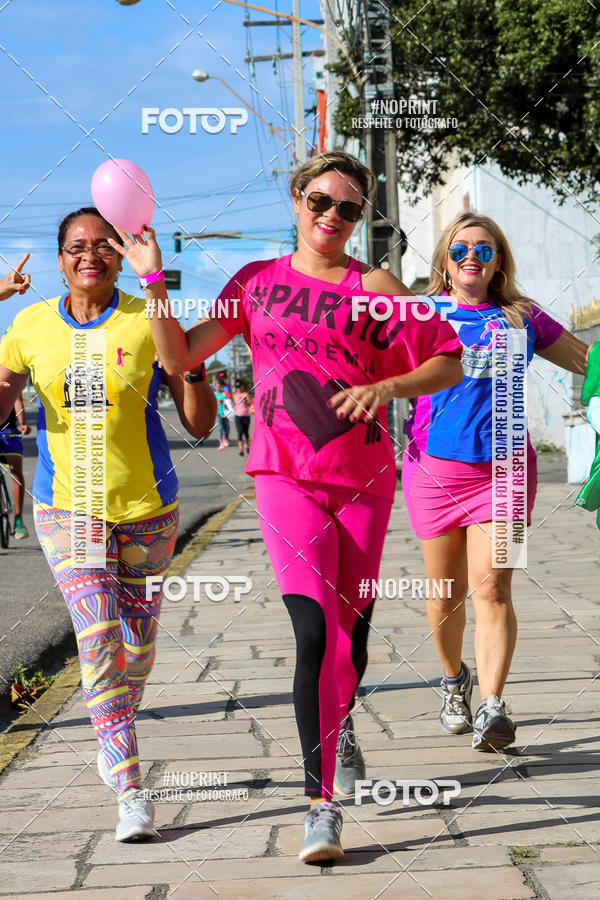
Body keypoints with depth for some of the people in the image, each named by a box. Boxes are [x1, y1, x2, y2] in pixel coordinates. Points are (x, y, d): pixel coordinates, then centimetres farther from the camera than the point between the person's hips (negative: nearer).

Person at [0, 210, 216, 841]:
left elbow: (199, 425, -6)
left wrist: (193, 365, -22)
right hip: (67, 505, 0)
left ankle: (113, 745, 40)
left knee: (136, 638, 11)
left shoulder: (149, 322, -6)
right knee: (98, 635, -17)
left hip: (145, 507, 0)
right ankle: (130, 789, -14)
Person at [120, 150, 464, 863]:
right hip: (285, 477, 0)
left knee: (349, 631, 11)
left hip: (363, 482, 1)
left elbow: (450, 364, -2)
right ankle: (322, 803, -13)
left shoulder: (372, 287, 1)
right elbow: (179, 358, 8)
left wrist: (383, 387, -18)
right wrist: (153, 280, -2)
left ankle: (340, 724, 46)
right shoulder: (257, 282, 8)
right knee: (315, 632, -17)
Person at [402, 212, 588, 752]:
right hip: (435, 466, 1)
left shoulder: (522, 318, 10)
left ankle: (493, 708, -21)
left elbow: (589, 360, 16)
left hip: (502, 467, 0)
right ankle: (454, 679, 35)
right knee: (446, 593, 7)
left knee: (490, 586, -15)